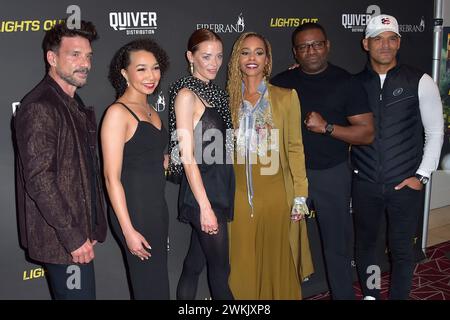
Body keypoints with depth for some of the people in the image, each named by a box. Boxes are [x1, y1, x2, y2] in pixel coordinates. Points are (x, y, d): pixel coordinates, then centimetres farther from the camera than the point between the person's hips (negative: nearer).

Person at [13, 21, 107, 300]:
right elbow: (39, 180, -22)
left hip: (79, 232, 9)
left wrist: (90, 229, 16)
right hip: (61, 239, -9)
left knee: (73, 294, 19)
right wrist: (73, 236, -21)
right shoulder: (39, 108, -17)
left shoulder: (74, 104, 13)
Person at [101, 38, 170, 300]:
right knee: (150, 286, 3)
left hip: (157, 206, 8)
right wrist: (128, 231, -19)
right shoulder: (118, 112, -14)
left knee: (158, 280, 18)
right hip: (134, 210, -8)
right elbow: (112, 177, -17)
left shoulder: (151, 110, 11)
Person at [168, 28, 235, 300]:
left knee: (195, 263, 16)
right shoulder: (186, 95, -12)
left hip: (221, 187, 8)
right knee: (220, 269, 2)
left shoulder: (214, 92, 12)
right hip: (202, 191, -8)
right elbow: (187, 156, -16)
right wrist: (205, 206, -19)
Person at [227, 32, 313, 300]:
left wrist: (300, 195, -5)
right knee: (243, 266, 11)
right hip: (239, 196, 2)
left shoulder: (286, 97, 0)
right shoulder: (228, 99, 6)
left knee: (278, 263, 9)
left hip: (277, 194, -2)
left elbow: (295, 148, -1)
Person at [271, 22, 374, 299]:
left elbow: (367, 134, -7)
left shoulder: (347, 83, -4)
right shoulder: (281, 83, 2)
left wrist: (326, 127, -20)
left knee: (338, 244, 8)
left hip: (332, 173, -1)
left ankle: (344, 295, 26)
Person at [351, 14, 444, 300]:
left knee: (402, 249, 11)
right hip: (365, 184, 2)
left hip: (406, 185, -2)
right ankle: (370, 295, 37)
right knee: (365, 244, 16)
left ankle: (399, 297, 31)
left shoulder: (420, 82, -4)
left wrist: (422, 175, -5)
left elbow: (435, 132, -1)